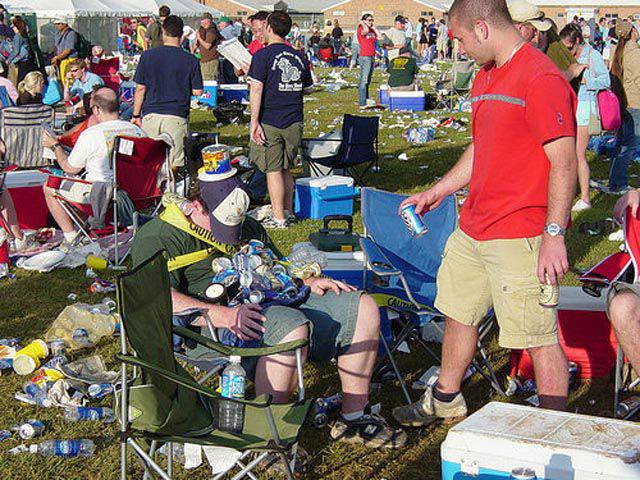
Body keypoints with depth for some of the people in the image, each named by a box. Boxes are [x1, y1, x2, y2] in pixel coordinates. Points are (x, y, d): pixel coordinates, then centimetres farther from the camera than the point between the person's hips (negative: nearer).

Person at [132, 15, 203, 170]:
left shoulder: (147, 56, -1)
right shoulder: (190, 60, -4)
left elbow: (140, 88, 1)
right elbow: (197, 91, -1)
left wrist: (136, 115, 9)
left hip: (150, 114, 1)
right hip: (176, 116, -1)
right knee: (173, 161, 6)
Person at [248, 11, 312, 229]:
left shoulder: (263, 55, -10)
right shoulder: (299, 57, 7)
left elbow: (256, 90, -15)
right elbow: (306, 88, 17)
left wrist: (254, 122, -15)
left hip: (270, 122, -5)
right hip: (294, 122, 5)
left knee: (273, 170, 1)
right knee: (286, 169, 17)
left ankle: (279, 218, 4)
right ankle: (288, 211, 24)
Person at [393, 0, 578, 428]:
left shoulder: (541, 79, -16)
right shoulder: (485, 78, 14)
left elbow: (564, 162, -20)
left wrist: (554, 235, -22)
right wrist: (438, 191, 25)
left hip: (521, 237, -10)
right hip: (473, 228, 10)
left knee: (538, 337, -2)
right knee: (459, 312, 22)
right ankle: (446, 399, 42)